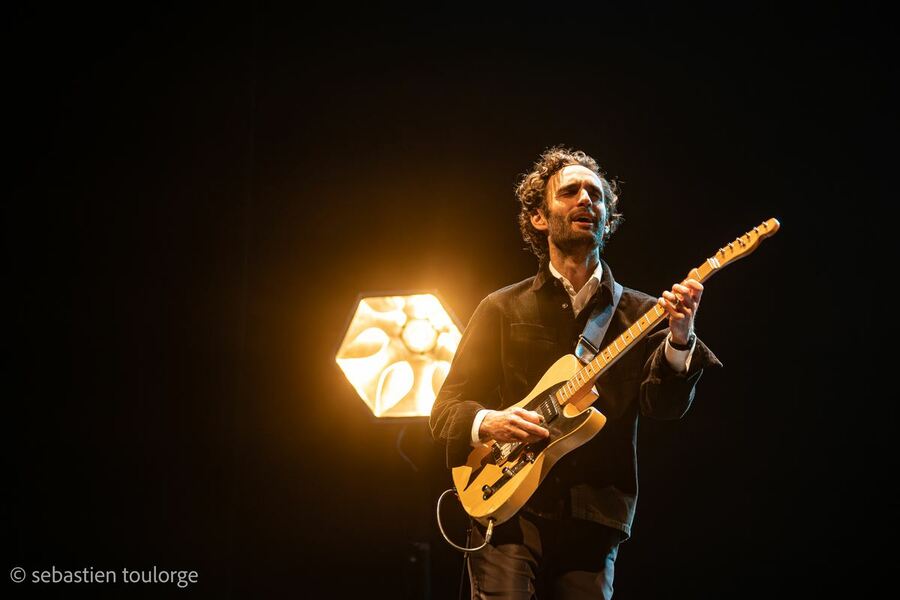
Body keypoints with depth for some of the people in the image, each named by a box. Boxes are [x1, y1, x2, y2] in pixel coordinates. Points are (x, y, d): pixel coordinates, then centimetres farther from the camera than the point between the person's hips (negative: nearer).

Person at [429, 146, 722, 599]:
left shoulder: (641, 313, 10)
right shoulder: (501, 309, 10)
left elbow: (664, 406, -5)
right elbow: (445, 408, 8)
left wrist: (679, 340, -24)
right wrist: (487, 423, -14)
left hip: (593, 523, 1)